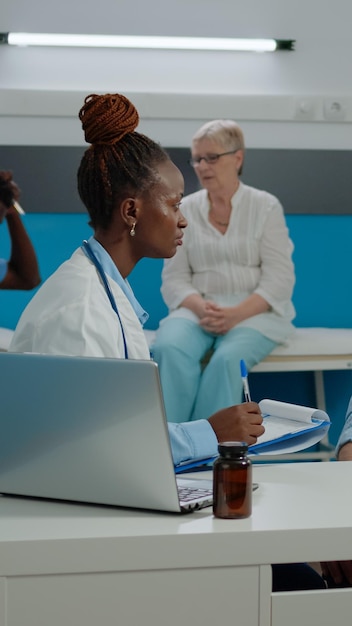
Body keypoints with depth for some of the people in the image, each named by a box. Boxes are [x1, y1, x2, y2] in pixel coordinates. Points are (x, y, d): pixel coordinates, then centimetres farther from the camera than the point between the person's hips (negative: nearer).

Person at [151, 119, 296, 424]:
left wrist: (236, 314, -19)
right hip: (197, 310, 2)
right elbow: (174, 278, 6)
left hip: (254, 311, -2)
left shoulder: (266, 206, 4)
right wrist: (201, 308, -16)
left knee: (227, 359, -36)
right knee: (170, 349, -33)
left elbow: (279, 278, -3)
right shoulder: (184, 210, 10)